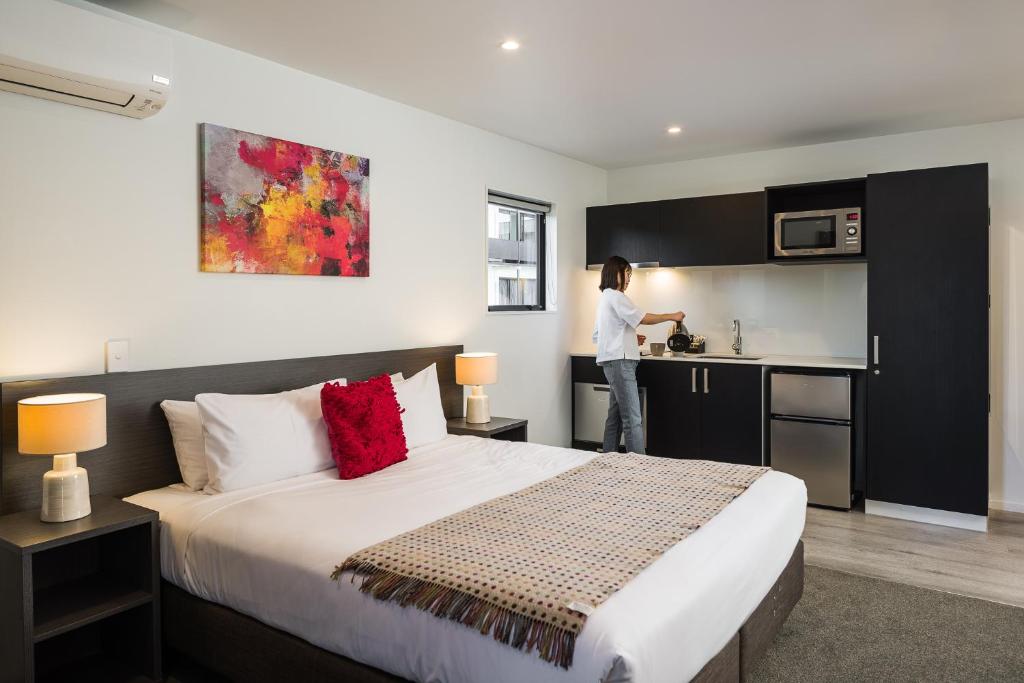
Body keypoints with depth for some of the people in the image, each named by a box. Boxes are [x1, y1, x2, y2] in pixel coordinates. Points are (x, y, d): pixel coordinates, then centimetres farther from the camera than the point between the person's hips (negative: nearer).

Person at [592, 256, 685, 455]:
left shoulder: (605, 297, 21)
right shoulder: (615, 296, -9)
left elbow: (597, 336, 22)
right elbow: (643, 318, -15)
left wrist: (631, 338, 16)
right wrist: (672, 316, -3)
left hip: (612, 362, 10)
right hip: (619, 361, -10)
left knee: (616, 416, 11)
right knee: (633, 419, -12)